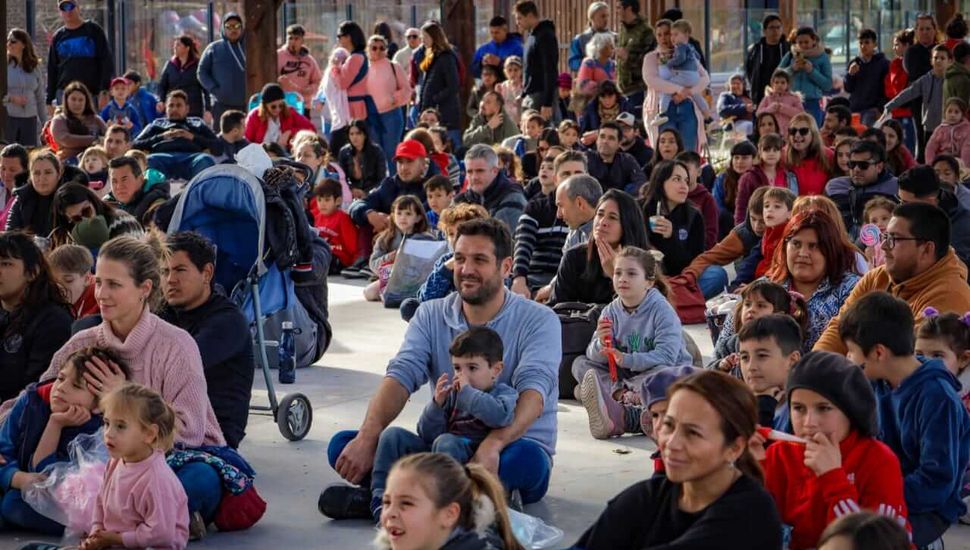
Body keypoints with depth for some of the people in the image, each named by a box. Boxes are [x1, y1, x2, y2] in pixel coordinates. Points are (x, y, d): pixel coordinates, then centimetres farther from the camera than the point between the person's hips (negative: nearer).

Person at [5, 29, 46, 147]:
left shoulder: (33, 69, 9)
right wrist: (11, 98, -15)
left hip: (30, 119, 3)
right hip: (8, 118, -3)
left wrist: (44, 123, 12)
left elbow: (40, 98, 13)